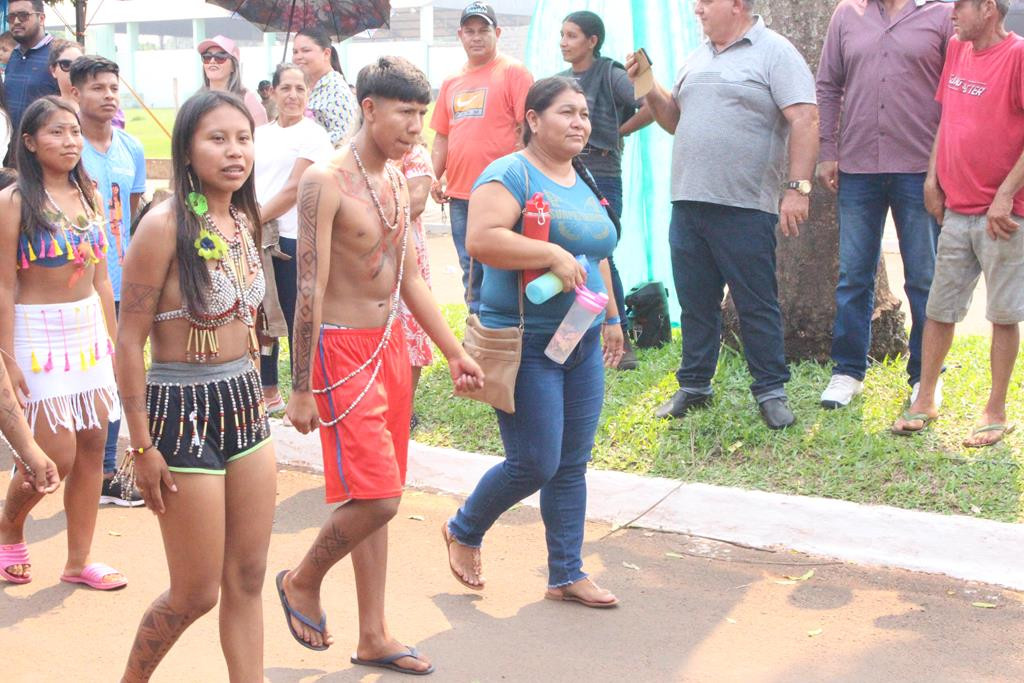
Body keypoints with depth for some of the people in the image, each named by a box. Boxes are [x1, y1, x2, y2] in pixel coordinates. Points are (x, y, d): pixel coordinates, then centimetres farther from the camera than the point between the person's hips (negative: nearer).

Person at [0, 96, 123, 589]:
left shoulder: (87, 195, 9)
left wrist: (114, 340, 11)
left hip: (90, 329, 6)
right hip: (40, 333, -6)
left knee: (92, 444, 5)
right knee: (57, 453, -6)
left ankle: (78, 561, 17)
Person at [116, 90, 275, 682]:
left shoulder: (246, 221, 6)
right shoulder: (165, 227, -16)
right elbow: (130, 340, -15)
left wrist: (251, 395, 16)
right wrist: (142, 446, -15)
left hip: (245, 405, 7)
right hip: (182, 411, -7)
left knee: (248, 578, 11)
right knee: (197, 593, 5)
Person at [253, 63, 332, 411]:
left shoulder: (312, 135, -6)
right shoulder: (260, 134, 15)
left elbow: (293, 190, -13)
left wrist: (255, 219, -12)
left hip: (294, 240, -7)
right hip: (258, 240, 7)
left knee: (296, 320, -1)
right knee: (262, 317, 12)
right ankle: (269, 393, 25)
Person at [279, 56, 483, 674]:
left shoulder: (396, 179, 10)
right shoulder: (327, 181, -15)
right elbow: (310, 288, -17)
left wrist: (454, 352, 14)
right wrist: (301, 389, -17)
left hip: (391, 344, 8)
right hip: (342, 349, -8)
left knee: (376, 497, 11)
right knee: (375, 496, -12)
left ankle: (373, 637, 20)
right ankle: (303, 582, 16)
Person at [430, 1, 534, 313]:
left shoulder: (513, 72, -1)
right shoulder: (451, 83, 17)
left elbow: (527, 129, -7)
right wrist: (435, 177, 8)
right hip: (459, 193, 6)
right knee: (471, 272, 12)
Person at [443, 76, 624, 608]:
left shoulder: (583, 182, 15)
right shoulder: (511, 174, -11)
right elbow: (481, 240, -27)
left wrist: (610, 316, 26)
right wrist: (554, 255, -27)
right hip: (526, 344, -8)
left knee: (572, 465, 10)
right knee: (535, 465, -6)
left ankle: (566, 575, 21)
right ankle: (463, 531, 21)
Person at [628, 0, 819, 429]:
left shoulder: (774, 52, -4)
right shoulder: (697, 59, 18)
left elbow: (805, 121, -12)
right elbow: (674, 120, 24)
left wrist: (798, 188, -19)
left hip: (744, 208, -7)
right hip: (688, 202, 7)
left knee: (757, 305, 0)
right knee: (695, 303, 12)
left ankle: (771, 391, 9)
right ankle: (693, 386, 23)